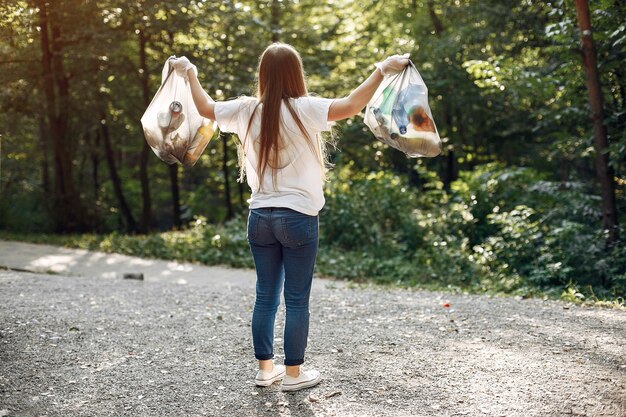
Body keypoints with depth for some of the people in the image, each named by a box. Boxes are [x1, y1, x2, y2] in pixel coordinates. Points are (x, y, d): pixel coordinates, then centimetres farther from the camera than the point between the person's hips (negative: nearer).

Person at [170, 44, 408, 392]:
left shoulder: (246, 110, 2)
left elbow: (206, 108, 17)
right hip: (298, 217, -5)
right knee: (297, 300, 6)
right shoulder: (303, 110, -12)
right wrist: (382, 71, -21)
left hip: (260, 216, 5)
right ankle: (294, 373, 14)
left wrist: (190, 74, 32)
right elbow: (349, 107, -26)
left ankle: (265, 368, 23)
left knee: (266, 297, 14)